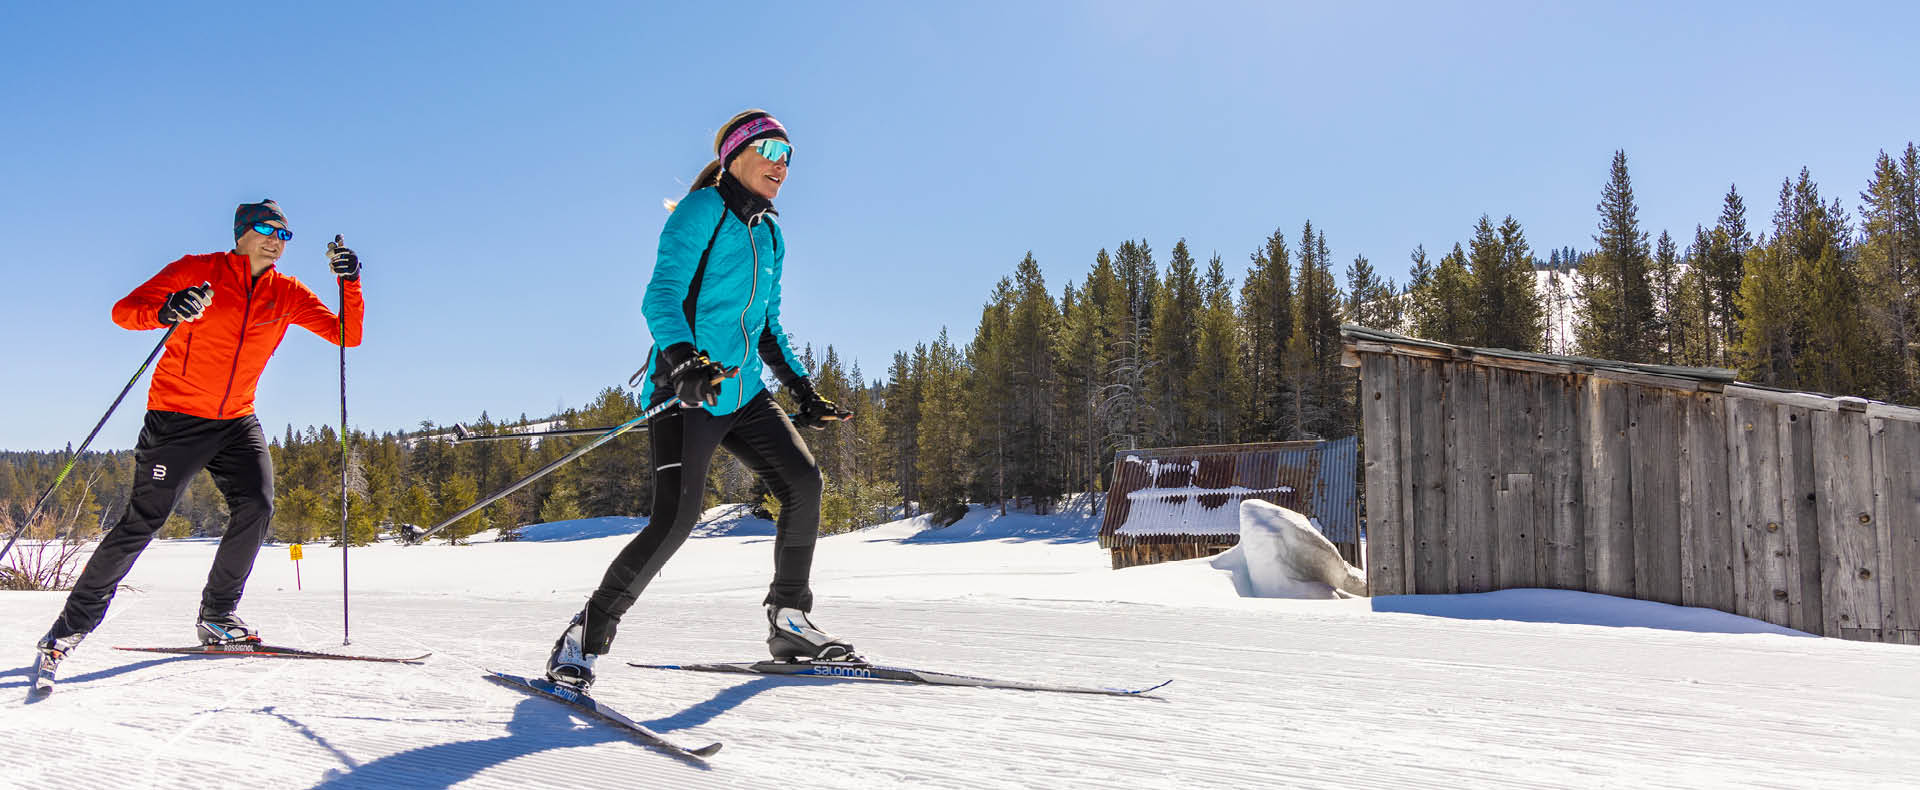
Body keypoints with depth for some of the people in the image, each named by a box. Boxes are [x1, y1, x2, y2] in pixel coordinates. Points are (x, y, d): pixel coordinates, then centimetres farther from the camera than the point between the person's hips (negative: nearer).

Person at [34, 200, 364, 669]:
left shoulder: (288, 295, 5)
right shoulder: (198, 271, -6)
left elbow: (347, 336, 1)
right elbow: (123, 311, -11)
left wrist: (349, 282, -14)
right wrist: (165, 312, -34)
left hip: (237, 421, 4)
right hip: (177, 415, -4)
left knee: (256, 507, -15)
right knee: (143, 521, -6)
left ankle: (217, 617, 1)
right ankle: (74, 623, 10)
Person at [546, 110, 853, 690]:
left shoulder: (769, 235, 19)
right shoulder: (702, 210, -4)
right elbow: (662, 295, -16)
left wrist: (803, 389, 19)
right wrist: (683, 357, -32)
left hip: (743, 393, 8)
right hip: (686, 391, -7)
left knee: (804, 481, -5)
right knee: (677, 516, -18)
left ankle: (789, 623, 9)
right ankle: (585, 637, -4)